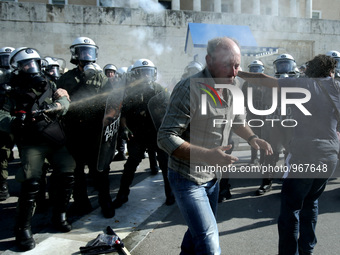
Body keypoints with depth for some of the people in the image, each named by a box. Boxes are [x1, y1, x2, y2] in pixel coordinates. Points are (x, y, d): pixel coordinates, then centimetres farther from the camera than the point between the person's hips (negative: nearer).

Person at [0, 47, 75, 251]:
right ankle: (23, 229, 2)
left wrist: (51, 108, -19)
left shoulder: (47, 85, 14)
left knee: (67, 176, -1)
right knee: (32, 183, -14)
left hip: (57, 140, 4)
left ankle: (59, 216, 19)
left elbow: (64, 101, 2)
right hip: (32, 143, -3)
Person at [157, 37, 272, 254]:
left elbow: (237, 120, 18)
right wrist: (206, 155, -38)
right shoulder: (190, 89, -25)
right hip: (188, 178, -8)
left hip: (213, 177, 8)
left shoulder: (231, 89, 1)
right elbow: (166, 138, -26)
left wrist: (252, 138, -3)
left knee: (199, 230, 26)